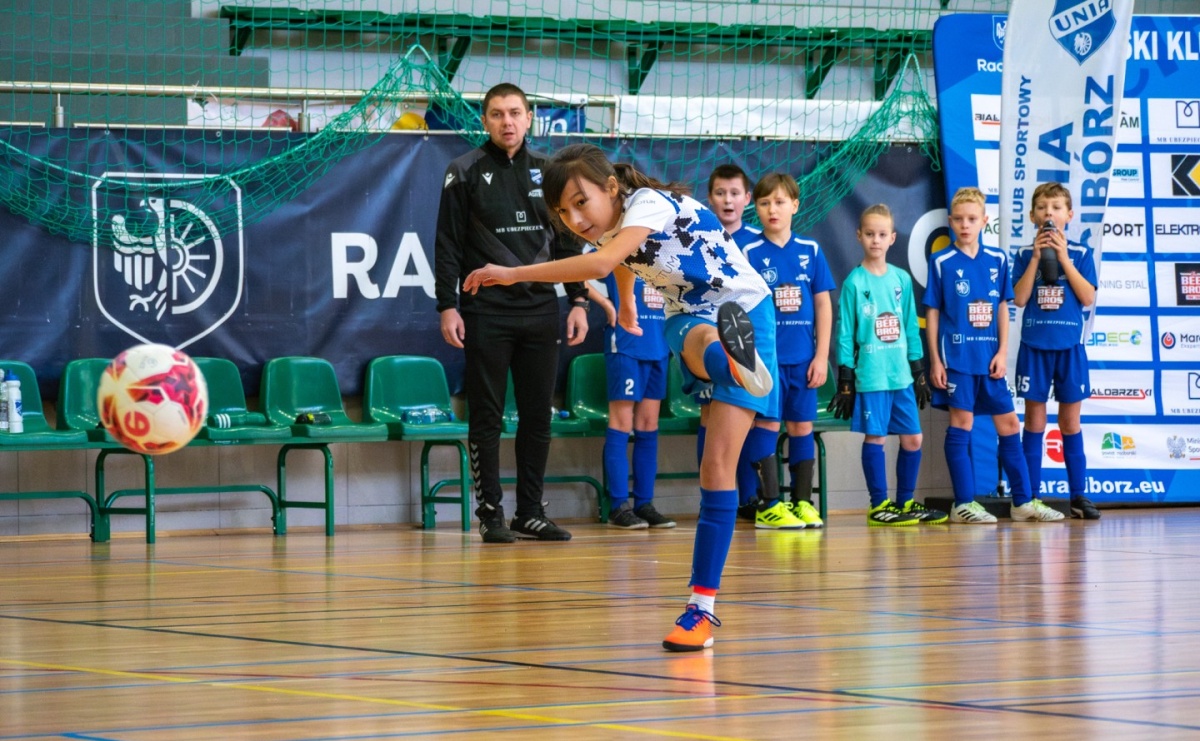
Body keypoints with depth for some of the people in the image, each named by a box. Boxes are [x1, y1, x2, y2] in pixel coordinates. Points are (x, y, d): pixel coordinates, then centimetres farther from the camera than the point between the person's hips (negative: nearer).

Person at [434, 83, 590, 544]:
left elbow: (567, 243, 14)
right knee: (487, 418, -1)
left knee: (538, 416, 5)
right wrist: (447, 306, -9)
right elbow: (448, 245, -1)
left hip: (540, 311, 3)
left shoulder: (547, 173, 11)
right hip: (485, 314, -3)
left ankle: (531, 513, 13)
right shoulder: (465, 172, 0)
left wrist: (578, 301, 6)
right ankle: (491, 514, 5)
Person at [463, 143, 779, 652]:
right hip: (689, 319, 6)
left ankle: (702, 605, -15)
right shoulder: (604, 227, 1)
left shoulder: (650, 204, -25)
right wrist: (626, 305, 48)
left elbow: (601, 263, -43)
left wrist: (514, 274, -42)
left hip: (744, 310, -6)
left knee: (718, 461, -15)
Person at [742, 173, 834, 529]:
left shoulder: (811, 251, 6)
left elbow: (823, 304, 7)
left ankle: (803, 501, 14)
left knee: (802, 425, 7)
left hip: (803, 357, 3)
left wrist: (822, 355, 2)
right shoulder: (750, 253, -2)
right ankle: (768, 505, 1)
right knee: (767, 424, -3)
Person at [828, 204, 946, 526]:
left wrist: (919, 371, 13)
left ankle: (905, 502, 18)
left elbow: (911, 328, 14)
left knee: (912, 439, 6)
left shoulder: (901, 279, 9)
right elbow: (845, 333, -3)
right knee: (875, 437, -2)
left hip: (902, 375, 5)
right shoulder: (854, 282, -3)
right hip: (871, 376, -5)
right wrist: (845, 380, -6)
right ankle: (879, 505, 6)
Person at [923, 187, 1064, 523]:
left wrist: (1002, 351, 1)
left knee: (1008, 423, 6)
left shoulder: (997, 260, 8)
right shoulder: (942, 263, -2)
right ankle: (963, 503, 2)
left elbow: (1002, 307, 10)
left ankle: (1023, 501, 13)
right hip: (957, 356, -4)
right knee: (961, 423, -3)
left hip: (990, 358, 4)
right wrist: (935, 360, -5)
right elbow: (932, 312, -1)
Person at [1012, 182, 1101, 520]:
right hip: (1034, 346, 0)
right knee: (1035, 421, 2)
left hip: (1069, 346, 0)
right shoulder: (1025, 255, 4)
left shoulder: (1080, 254, 3)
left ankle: (1079, 495, 8)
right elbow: (1019, 298, -6)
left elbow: (1088, 298, -7)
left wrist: (1063, 258, -12)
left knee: (1070, 422, 4)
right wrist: (1036, 257, -11)